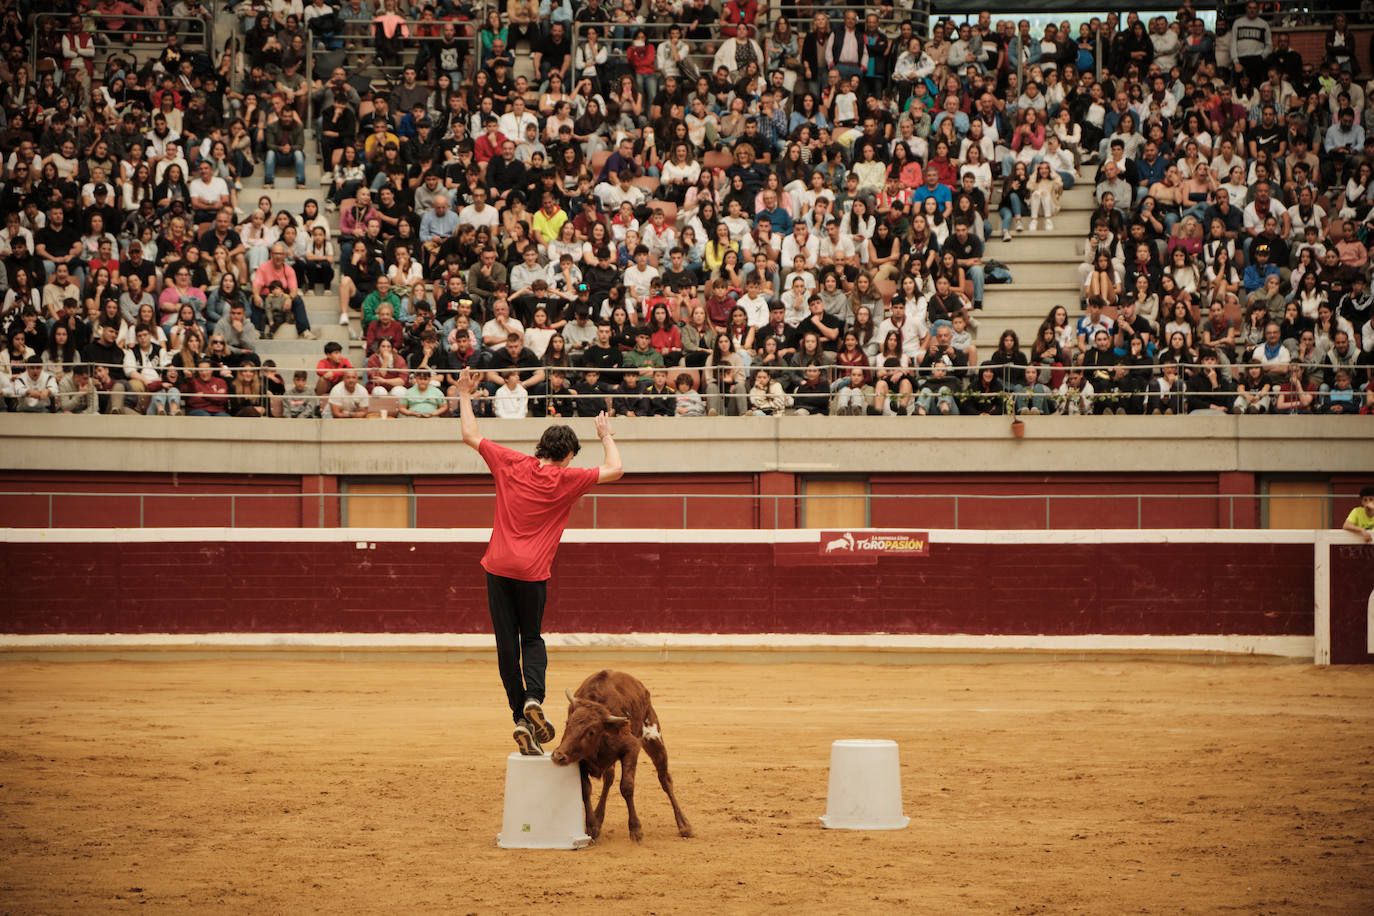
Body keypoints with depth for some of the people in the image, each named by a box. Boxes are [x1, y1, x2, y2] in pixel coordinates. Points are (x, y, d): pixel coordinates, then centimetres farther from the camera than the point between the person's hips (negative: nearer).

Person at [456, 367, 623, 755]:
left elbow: (470, 436, 12)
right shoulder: (566, 479, -2)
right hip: (533, 572, -1)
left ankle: (521, 717, 1)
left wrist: (465, 396, 24)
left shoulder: (511, 463, 3)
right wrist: (606, 436, 18)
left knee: (507, 644, 5)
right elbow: (614, 470, 2)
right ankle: (534, 697, -11)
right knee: (532, 639, 15)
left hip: (499, 567, 1)